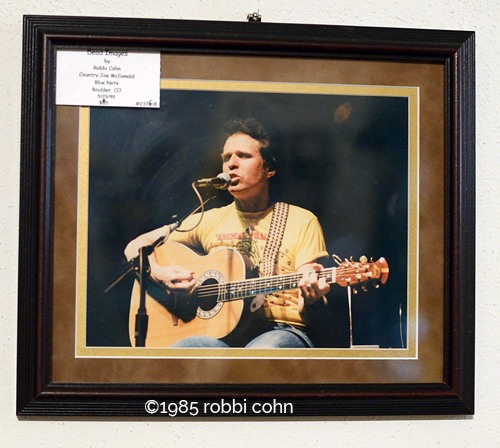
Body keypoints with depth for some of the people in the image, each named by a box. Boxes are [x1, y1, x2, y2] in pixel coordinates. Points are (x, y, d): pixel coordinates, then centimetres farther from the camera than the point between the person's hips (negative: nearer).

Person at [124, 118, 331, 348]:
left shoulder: (302, 221, 5)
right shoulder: (210, 220, 13)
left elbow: (309, 314, -1)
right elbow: (137, 246, 15)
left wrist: (312, 301, -26)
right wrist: (159, 273, -7)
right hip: (219, 333, 3)